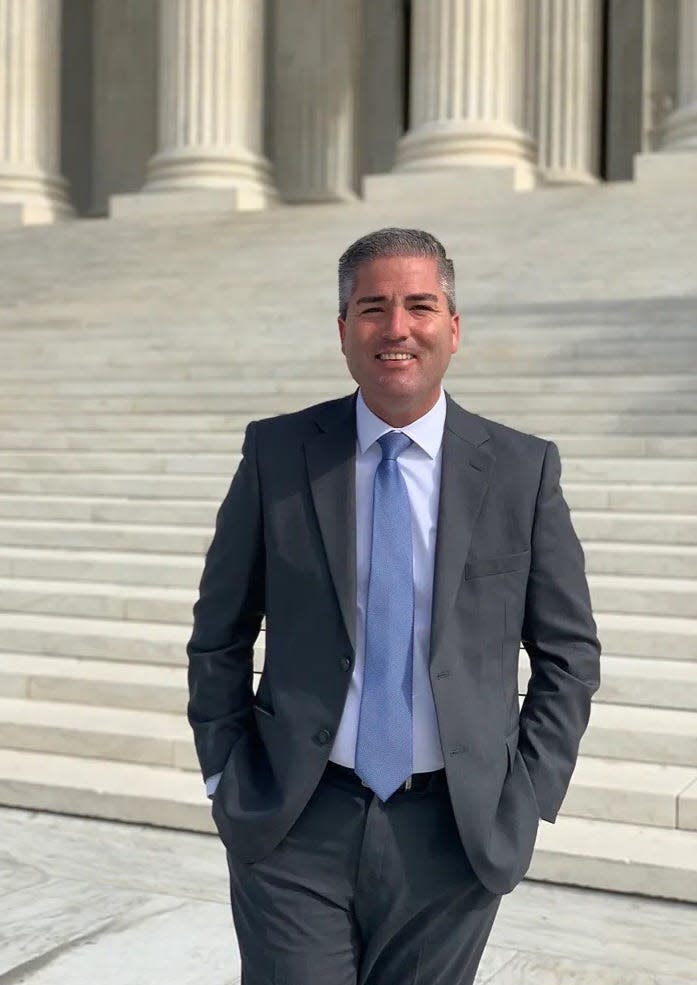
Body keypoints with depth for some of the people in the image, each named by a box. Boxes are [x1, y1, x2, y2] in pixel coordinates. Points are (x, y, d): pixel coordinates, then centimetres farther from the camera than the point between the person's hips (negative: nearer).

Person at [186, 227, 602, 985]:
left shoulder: (523, 470, -2)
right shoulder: (277, 453, -1)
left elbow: (569, 653, 4)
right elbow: (220, 635, 6)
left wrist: (524, 803, -1)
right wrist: (226, 780, 2)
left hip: (455, 835, 1)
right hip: (292, 833, 0)